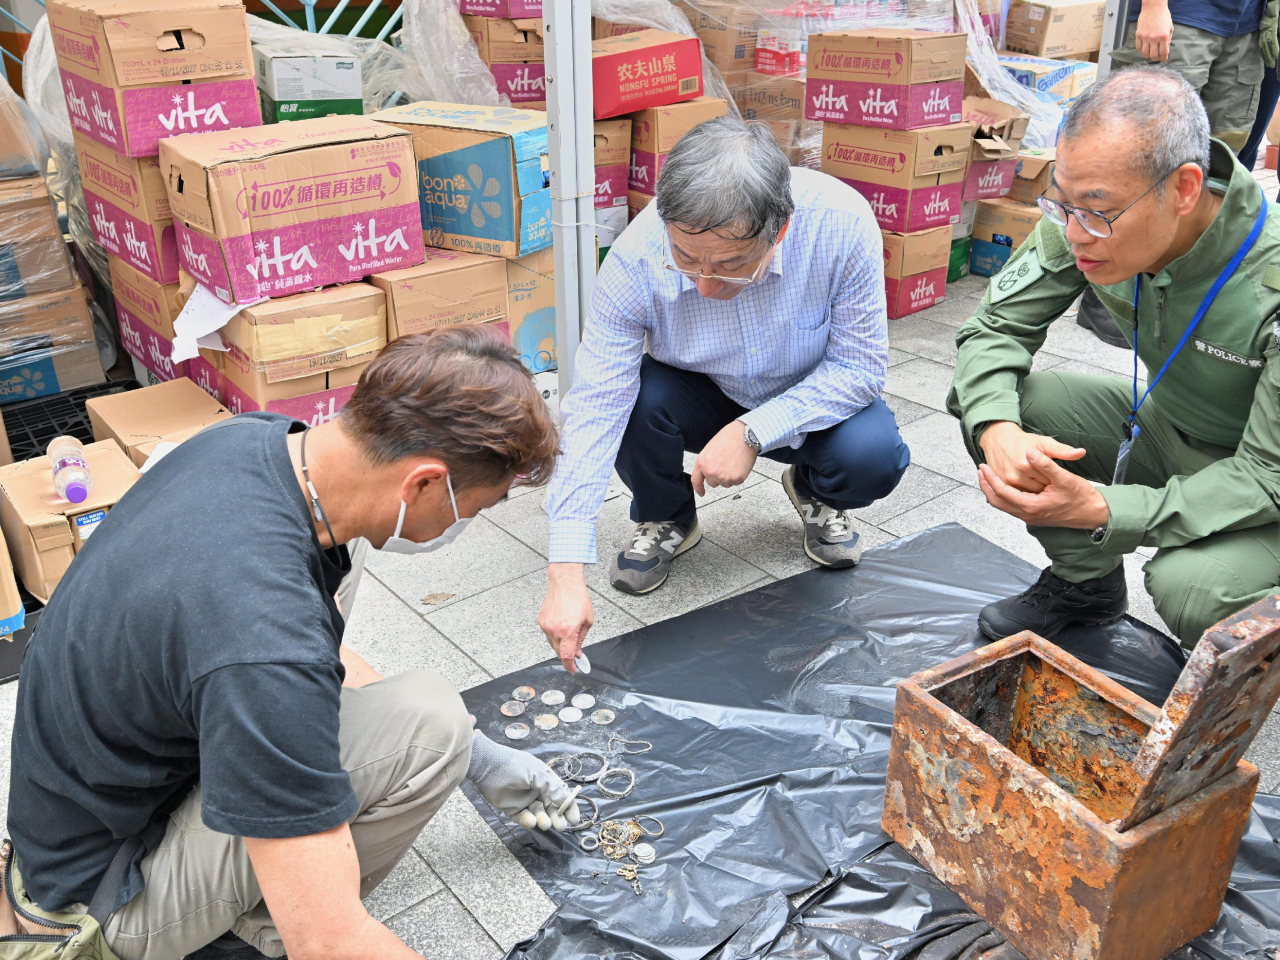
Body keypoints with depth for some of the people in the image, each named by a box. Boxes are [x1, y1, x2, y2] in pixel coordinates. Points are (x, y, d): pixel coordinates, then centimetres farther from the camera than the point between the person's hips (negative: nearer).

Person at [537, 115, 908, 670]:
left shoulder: (841, 222, -32)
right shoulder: (637, 257, -31)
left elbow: (861, 363, -20)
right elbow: (594, 406, -31)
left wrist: (753, 432, -33)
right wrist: (566, 574, -36)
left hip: (813, 399, 0)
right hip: (701, 398, 1)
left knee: (874, 457, -30)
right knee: (633, 397, -31)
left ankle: (814, 492, 9)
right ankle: (666, 520, 2)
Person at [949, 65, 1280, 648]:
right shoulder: (1090, 220, -20)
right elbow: (995, 328, -10)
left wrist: (1100, 508, -39)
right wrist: (997, 430, -32)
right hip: (1159, 427, 5)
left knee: (1190, 588, -35)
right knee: (983, 397, -14)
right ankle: (1085, 583, 8)